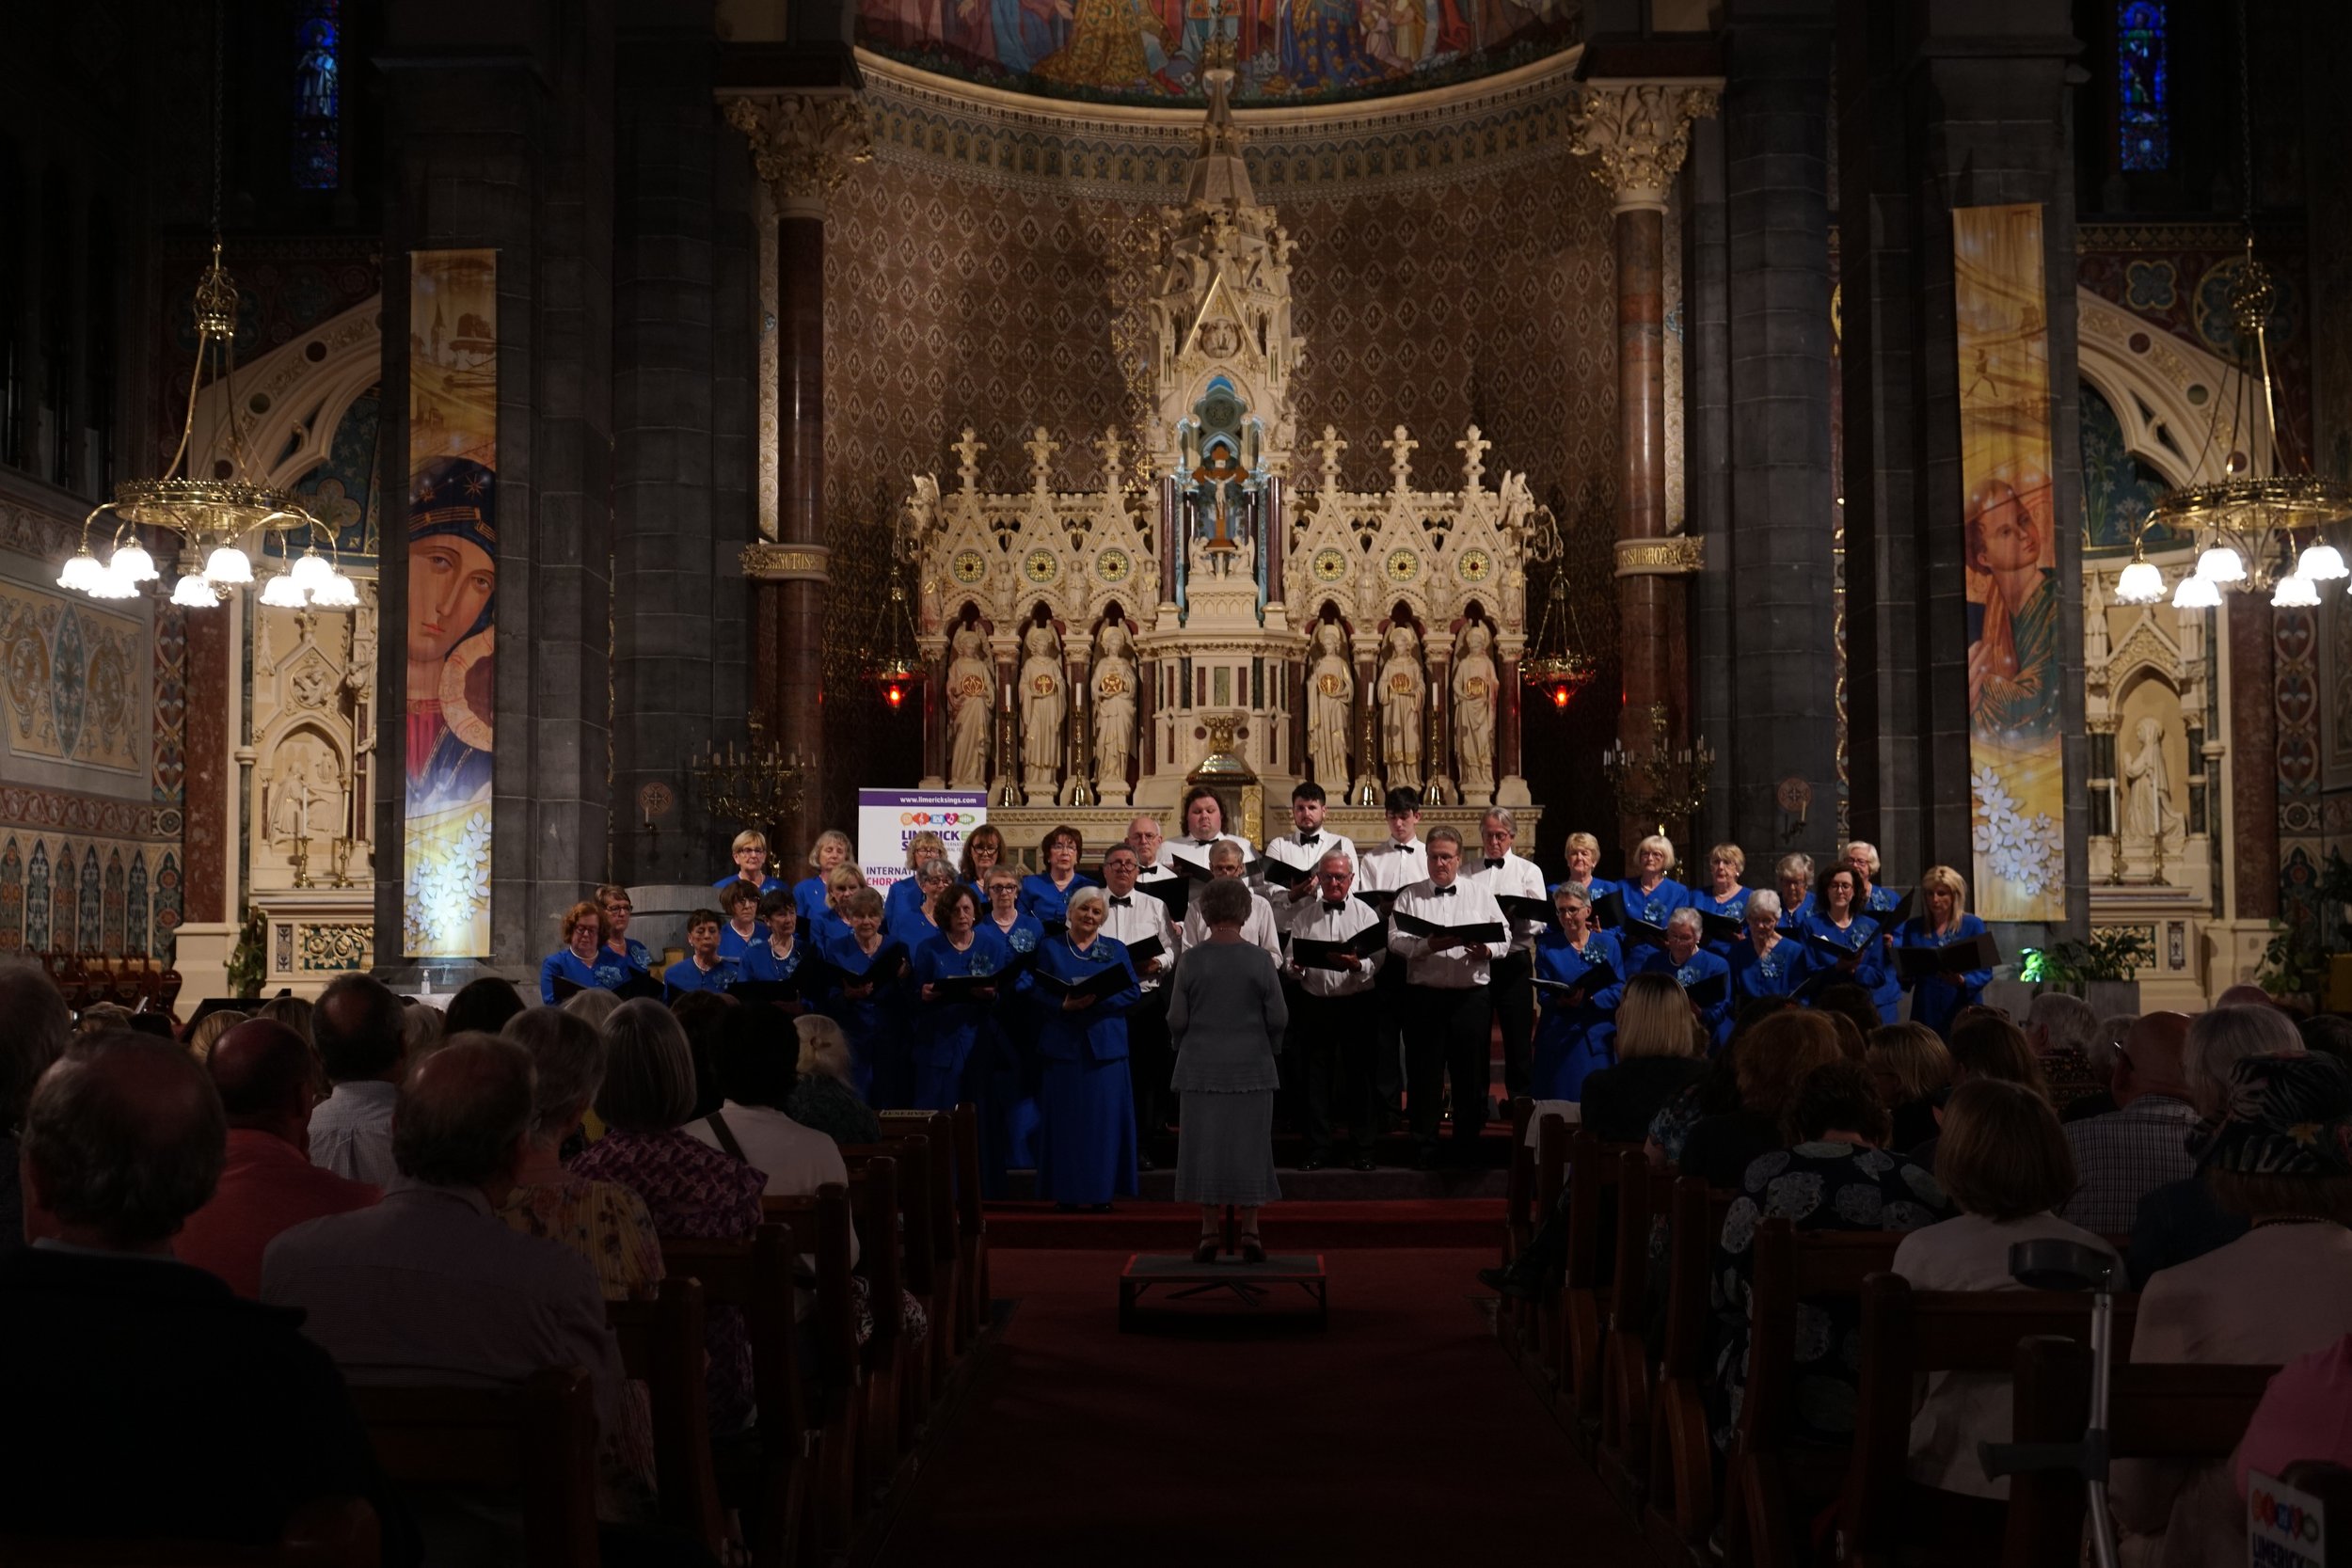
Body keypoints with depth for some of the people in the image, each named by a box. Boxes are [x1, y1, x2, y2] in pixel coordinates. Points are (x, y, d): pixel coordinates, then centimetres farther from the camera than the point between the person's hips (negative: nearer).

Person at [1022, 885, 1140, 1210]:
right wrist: (1063, 1005, -17)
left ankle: (1102, 1192, 4)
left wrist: (1098, 999, -15)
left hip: (1104, 1046, 1)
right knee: (1064, 1118, -1)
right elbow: (1033, 994, 0)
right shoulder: (1049, 948, 9)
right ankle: (1066, 1192, 4)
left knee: (1104, 1118, -1)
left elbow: (1132, 992, 0)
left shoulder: (1116, 950, 11)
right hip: (1063, 1045, -1)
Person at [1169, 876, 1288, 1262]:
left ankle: (1209, 1235, 7)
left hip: (1201, 1068, 0)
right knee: (1249, 1146, 6)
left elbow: (1177, 1019, -3)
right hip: (1252, 1069, 0)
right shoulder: (1259, 962, -6)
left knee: (1205, 1146, 6)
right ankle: (1249, 1234, 7)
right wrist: (1270, 1050, 15)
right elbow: (1278, 1018, -3)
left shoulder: (1191, 962, -6)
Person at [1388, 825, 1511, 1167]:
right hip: (1424, 995, -1)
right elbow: (1396, 941, -3)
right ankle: (1423, 1147, 12)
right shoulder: (1410, 897, 7)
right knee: (1424, 1074, 3)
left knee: (1471, 1075, 4)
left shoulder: (1481, 895, 11)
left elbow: (1504, 937, 7)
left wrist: (1486, 950, -13)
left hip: (1471, 995, 1)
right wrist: (1428, 945, -19)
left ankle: (1468, 1148, 15)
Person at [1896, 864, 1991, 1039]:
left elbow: (1984, 971, -2)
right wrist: (1905, 975, -12)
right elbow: (1903, 975, 10)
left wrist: (1962, 981, -20)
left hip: (1963, 1012, -2)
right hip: (1926, 1013, 2)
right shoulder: (1913, 927, 9)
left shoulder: (1973, 925, 3)